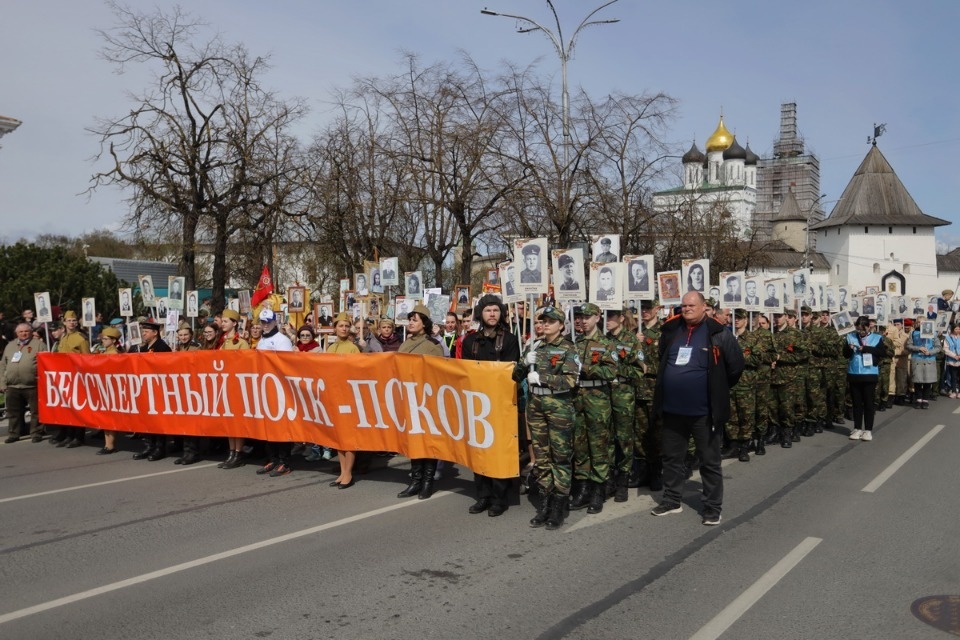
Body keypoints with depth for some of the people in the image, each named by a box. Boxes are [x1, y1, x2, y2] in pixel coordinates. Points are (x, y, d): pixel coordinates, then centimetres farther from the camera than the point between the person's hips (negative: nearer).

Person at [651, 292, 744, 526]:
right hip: (672, 408, 5)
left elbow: (736, 366, -3)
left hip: (704, 410, -5)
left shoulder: (718, 334, -9)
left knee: (710, 461, 6)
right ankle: (671, 500, 29)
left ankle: (712, 508, 16)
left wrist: (718, 390, 4)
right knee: (671, 457, 15)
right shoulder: (671, 331, 5)